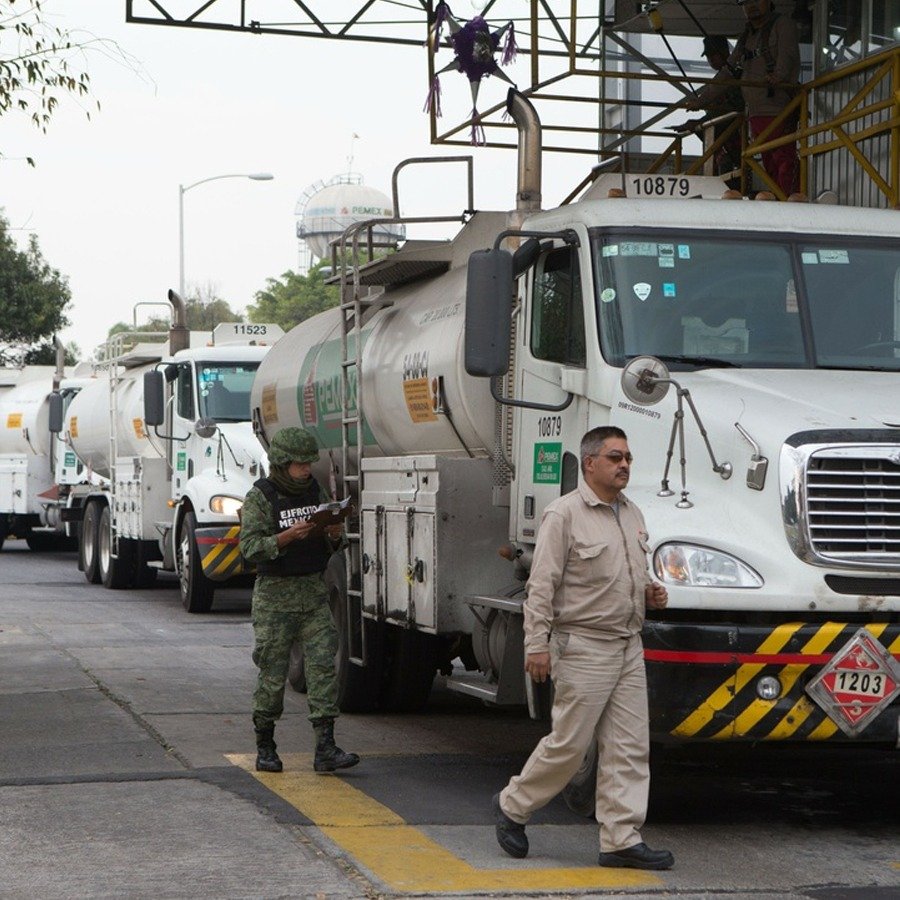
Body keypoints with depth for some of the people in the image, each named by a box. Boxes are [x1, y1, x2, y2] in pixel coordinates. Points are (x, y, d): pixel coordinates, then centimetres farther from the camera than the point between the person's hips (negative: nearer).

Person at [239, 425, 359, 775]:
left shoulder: (316, 491, 10)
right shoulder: (259, 497, -6)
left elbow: (332, 545, 17)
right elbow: (250, 546, -16)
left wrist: (334, 533, -6)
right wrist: (288, 536, -29)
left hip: (314, 591, 5)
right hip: (275, 593, -5)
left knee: (323, 665, -5)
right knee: (273, 671, 0)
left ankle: (325, 749, -8)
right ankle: (265, 747, 14)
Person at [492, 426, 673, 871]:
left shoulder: (632, 515, 15)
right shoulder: (564, 514, -9)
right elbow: (542, 585, -12)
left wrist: (648, 592, 7)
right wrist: (537, 644, -17)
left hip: (628, 646, 7)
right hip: (583, 646, -7)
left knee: (629, 746, 3)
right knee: (569, 742, -2)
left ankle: (622, 839, 6)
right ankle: (512, 805, 19)